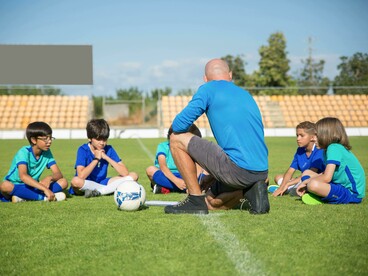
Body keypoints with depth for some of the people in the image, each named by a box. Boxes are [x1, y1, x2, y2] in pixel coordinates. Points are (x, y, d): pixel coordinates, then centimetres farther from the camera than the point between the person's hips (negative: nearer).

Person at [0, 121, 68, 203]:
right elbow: (23, 176, -34)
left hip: (32, 188, 5)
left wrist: (49, 178, -30)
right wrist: (44, 189, -44)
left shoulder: (47, 152, 0)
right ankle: (44, 197, -30)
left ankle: (23, 197, -23)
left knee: (63, 182, -14)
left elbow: (58, 174, -5)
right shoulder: (24, 152, -17)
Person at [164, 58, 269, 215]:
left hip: (236, 169, -8)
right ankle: (251, 191, 4)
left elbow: (178, 126, -6)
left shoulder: (209, 89, 2)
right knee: (212, 203, 28)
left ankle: (196, 200, 3)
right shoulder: (246, 95, 23)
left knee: (177, 139, 5)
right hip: (262, 171, 8)